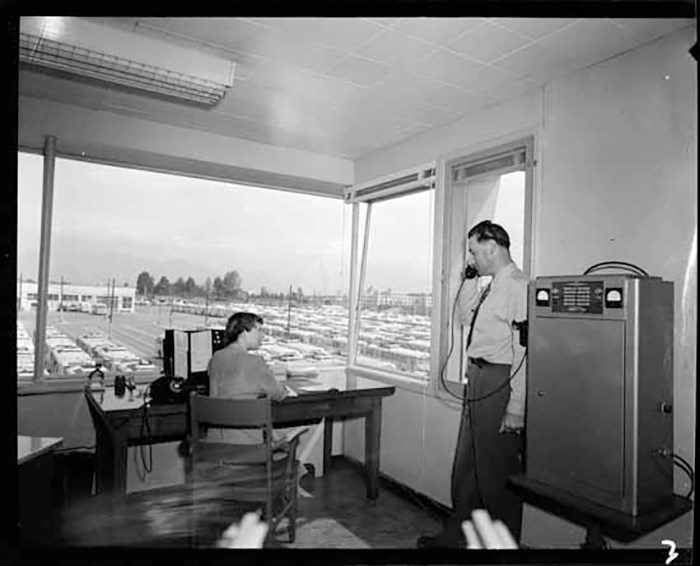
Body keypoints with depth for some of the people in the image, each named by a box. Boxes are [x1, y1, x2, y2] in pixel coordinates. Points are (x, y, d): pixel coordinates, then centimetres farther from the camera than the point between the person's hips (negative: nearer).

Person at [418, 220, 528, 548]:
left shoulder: (518, 287, -17)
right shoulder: (491, 286, 11)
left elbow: (523, 351, -22)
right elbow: (466, 318, 26)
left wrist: (515, 409, -23)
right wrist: (470, 280, 14)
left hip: (499, 382, -9)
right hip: (476, 377, 9)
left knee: (496, 472, 7)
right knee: (466, 466, 20)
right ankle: (455, 535, 37)